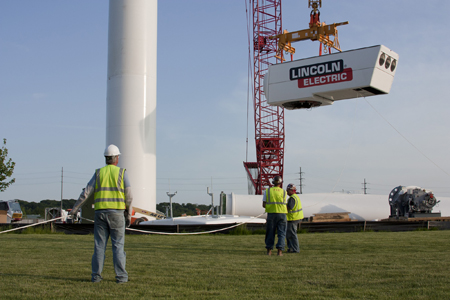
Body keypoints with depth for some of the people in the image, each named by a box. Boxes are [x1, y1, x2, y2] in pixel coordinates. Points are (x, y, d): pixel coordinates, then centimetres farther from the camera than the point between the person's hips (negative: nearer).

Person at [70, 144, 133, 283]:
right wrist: (129, 214, 7)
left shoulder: (98, 173, 7)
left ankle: (96, 276, 4)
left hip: (100, 213, 2)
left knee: (99, 246, 5)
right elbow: (129, 196, -3)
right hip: (117, 213, -2)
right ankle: (121, 276, 0)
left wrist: (75, 208, 11)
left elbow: (86, 193, 2)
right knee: (118, 246, 1)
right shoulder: (121, 173, 1)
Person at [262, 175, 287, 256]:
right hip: (281, 214, -1)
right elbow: (284, 204, 6)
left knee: (270, 233, 10)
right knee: (281, 234, 3)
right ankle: (280, 251, -5)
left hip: (271, 214, 1)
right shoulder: (284, 192, 3)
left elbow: (264, 205, 1)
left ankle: (269, 251, 10)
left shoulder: (267, 191, 3)